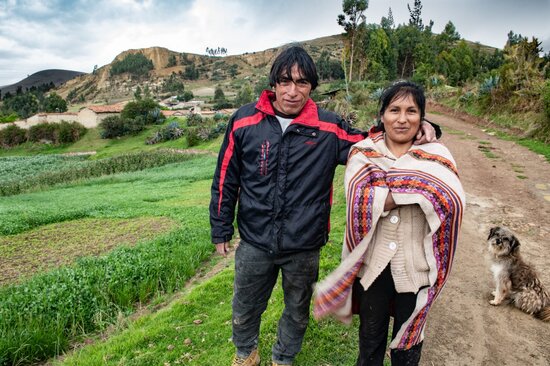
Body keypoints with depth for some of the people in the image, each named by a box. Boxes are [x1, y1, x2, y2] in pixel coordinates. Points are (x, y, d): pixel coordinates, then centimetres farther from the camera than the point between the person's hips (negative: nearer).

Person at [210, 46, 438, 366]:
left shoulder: (329, 128, -8)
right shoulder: (245, 121, -8)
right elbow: (226, 180, -1)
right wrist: (221, 231, 5)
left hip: (304, 249, 0)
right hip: (254, 244, 1)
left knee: (298, 312, 23)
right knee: (245, 309, 23)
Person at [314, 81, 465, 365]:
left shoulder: (435, 155, -4)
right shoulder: (363, 153, -5)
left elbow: (453, 199, -22)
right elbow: (361, 202, -22)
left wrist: (385, 193, -24)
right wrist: (419, 186, -22)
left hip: (415, 267, 0)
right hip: (372, 264, 0)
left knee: (408, 336, 23)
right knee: (370, 336, 23)